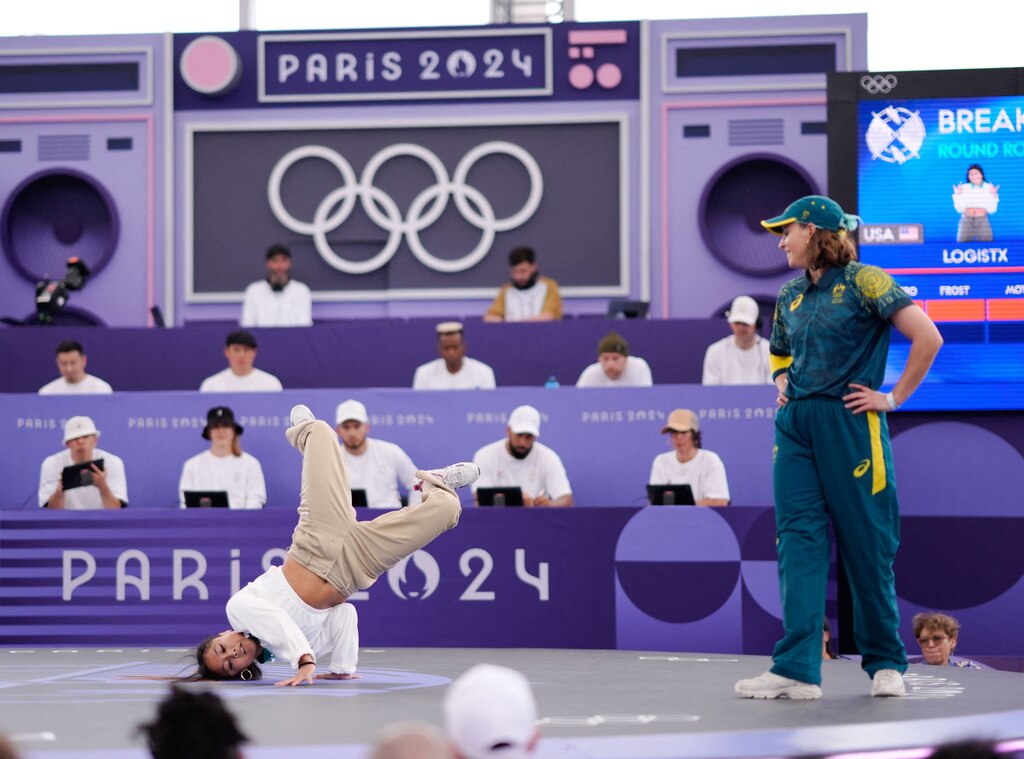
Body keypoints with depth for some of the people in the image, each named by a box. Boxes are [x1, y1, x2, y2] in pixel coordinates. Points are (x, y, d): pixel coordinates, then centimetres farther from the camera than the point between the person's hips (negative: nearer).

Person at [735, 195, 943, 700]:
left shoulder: (864, 282, -5)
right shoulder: (790, 295, 16)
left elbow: (927, 337, -12)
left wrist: (893, 398, -9)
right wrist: (783, 386, 15)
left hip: (849, 424, -6)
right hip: (795, 425, 6)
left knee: (866, 544, 0)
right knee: (799, 537, -4)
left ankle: (886, 663, 14)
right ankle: (797, 669, -9)